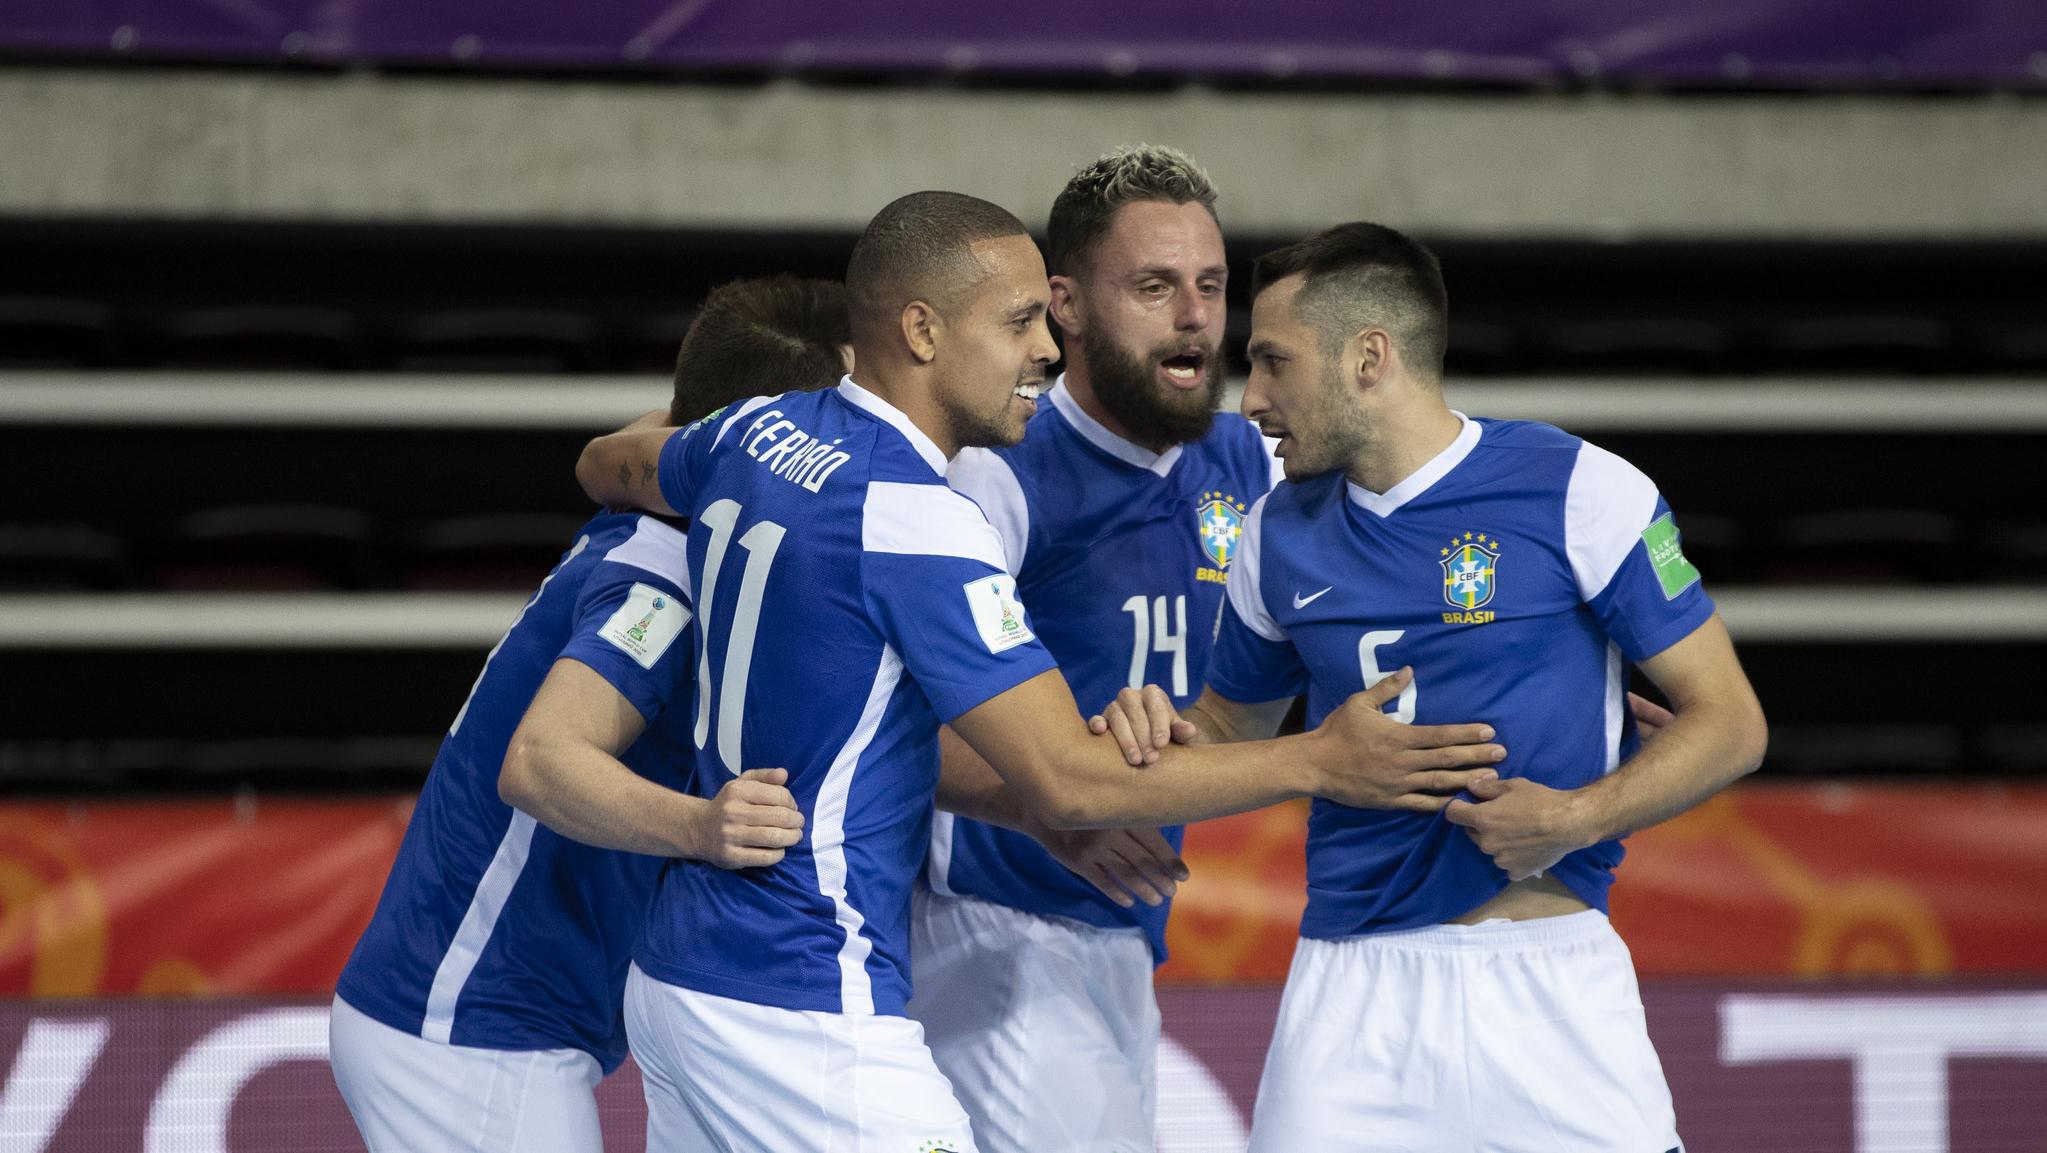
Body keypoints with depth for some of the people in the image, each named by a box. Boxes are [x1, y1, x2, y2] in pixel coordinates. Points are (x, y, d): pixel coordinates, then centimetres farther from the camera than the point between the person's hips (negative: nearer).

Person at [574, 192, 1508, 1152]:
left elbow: (606, 467, 32)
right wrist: (1318, 762, -15)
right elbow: (1066, 782, -20)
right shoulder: (919, 522, -19)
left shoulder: (755, 432, 7)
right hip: (804, 1017, -10)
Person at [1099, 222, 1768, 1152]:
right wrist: (1151, 734, 1)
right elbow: (1228, 725, 24)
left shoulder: (1577, 491, -4)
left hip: (1548, 974, -4)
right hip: (1351, 982, 4)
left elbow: (1729, 724, -3)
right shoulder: (1282, 533, 11)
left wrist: (1580, 818, -17)